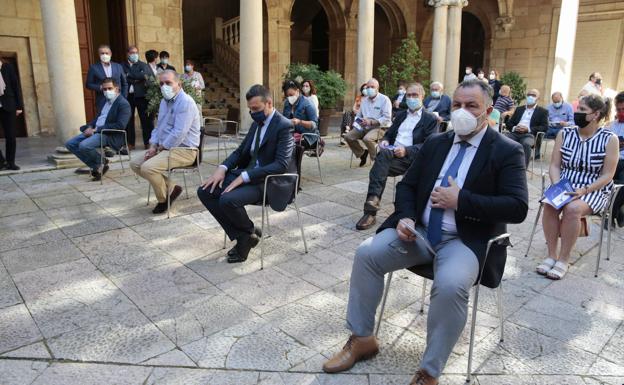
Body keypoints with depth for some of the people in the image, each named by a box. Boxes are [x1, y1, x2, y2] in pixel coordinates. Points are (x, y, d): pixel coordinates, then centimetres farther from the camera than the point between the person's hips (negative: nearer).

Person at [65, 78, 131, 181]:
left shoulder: (123, 104, -11)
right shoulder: (106, 101, 16)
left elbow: (120, 125, -22)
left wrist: (97, 129, -19)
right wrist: (90, 127, 0)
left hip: (110, 135, -9)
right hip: (94, 130, 9)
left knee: (84, 145, -30)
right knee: (70, 144, 1)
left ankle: (102, 162, -1)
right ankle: (97, 167, 3)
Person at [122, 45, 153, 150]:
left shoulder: (143, 65, 7)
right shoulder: (122, 65, 8)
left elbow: (147, 75, -12)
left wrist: (129, 76, -9)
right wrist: (137, 79, -12)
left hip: (141, 95, -1)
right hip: (127, 96, 1)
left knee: (146, 119, 1)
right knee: (128, 120, 4)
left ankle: (148, 142, 8)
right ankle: (130, 143, 13)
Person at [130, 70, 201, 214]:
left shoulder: (185, 102, -17)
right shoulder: (165, 101, 14)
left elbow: (178, 134, -24)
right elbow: (158, 127, 21)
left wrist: (160, 148, -14)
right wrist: (153, 146, 3)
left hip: (183, 150, -10)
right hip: (165, 148, 10)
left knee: (147, 168, -25)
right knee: (135, 164, 6)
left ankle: (164, 199, 0)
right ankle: (170, 188, 8)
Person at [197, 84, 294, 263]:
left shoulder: (284, 126, -13)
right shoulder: (257, 123, 13)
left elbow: (281, 165, -23)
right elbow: (240, 150, 18)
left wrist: (244, 176, -27)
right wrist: (223, 168, -2)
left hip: (266, 181, -9)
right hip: (245, 174, 9)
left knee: (228, 200, -31)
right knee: (204, 191, -6)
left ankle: (250, 232, 0)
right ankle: (241, 235, 0)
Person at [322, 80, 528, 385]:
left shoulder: (507, 151, -4)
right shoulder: (435, 143, 11)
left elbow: (517, 208, -13)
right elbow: (407, 185, 12)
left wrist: (461, 200, -20)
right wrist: (405, 217, -8)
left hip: (466, 241, -4)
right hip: (419, 231, 5)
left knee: (450, 285, -35)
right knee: (367, 253, -14)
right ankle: (361, 339, 3)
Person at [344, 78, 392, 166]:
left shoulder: (384, 99, -6)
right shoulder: (364, 100, 15)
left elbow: (387, 118, -15)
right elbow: (358, 115, 23)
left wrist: (371, 122, -24)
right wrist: (357, 121, -2)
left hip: (380, 128, -7)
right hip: (365, 127, 7)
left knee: (367, 138, -35)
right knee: (348, 136, -11)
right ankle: (362, 153, 10)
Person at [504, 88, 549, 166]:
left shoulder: (543, 111, 15)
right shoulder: (519, 109, 26)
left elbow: (545, 127, 2)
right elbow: (509, 123, 18)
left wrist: (528, 129, -13)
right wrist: (514, 128, -7)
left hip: (529, 134, -3)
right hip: (515, 133, 3)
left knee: (526, 144, -38)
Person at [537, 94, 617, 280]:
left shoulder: (609, 139, -5)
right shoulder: (565, 133, 4)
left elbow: (607, 175, -6)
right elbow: (554, 165, 3)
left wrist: (584, 190, -21)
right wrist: (557, 187, -14)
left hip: (594, 191, -3)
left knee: (572, 208, -34)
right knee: (549, 205, -29)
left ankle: (563, 259, -20)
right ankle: (551, 254, -16)